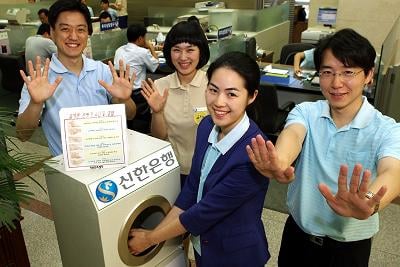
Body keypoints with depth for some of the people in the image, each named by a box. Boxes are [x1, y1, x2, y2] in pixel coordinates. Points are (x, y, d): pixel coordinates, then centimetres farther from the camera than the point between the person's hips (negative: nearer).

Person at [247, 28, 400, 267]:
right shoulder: (306, 112, -9)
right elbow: (293, 134, -31)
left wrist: (367, 204, -58)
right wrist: (279, 163, -55)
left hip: (349, 247, -1)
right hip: (298, 233, 2)